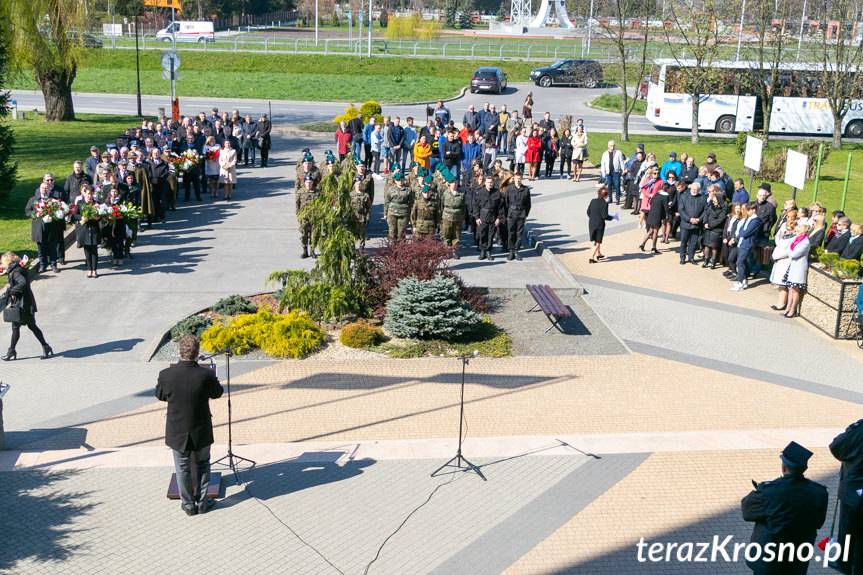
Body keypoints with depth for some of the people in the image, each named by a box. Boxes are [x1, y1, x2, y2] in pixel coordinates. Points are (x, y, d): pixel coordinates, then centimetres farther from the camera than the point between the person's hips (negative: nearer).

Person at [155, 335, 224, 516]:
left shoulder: (166, 375, -20)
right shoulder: (207, 375, -22)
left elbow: (160, 395, 0)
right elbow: (217, 393, -2)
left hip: (177, 432, 0)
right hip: (201, 432, 0)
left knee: (182, 469, 19)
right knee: (202, 465, 22)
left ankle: (188, 505, 30)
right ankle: (202, 503, 31)